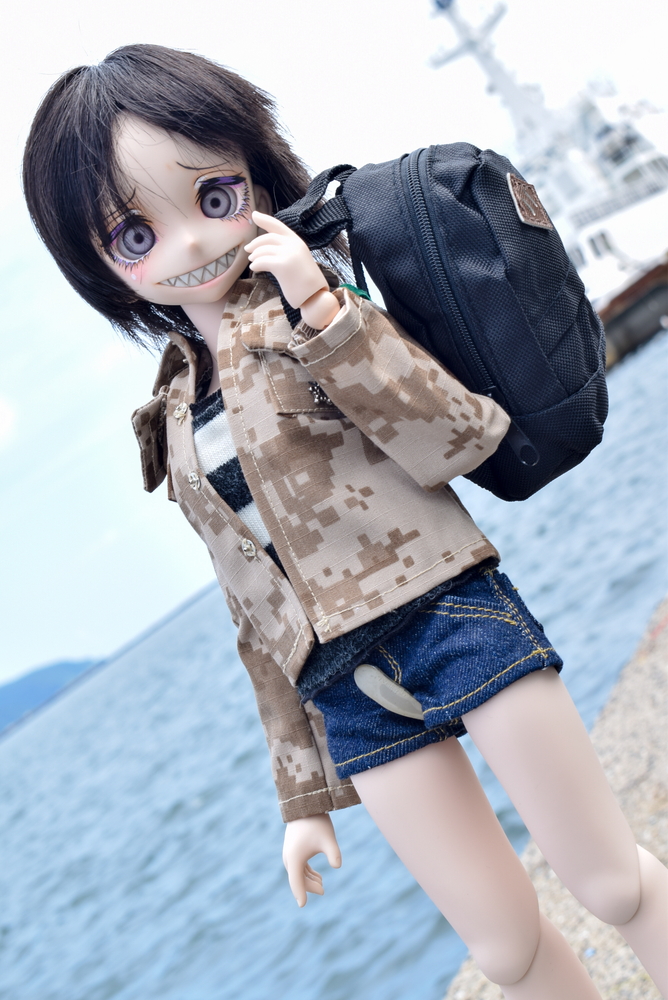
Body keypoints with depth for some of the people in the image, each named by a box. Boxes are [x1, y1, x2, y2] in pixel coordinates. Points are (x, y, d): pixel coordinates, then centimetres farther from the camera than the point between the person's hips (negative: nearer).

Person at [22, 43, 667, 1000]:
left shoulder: (312, 309, -1)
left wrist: (325, 312, -21)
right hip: (349, 694, 4)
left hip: (453, 620, -4)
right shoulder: (176, 418, 12)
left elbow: (461, 440, -14)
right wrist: (304, 792, 18)